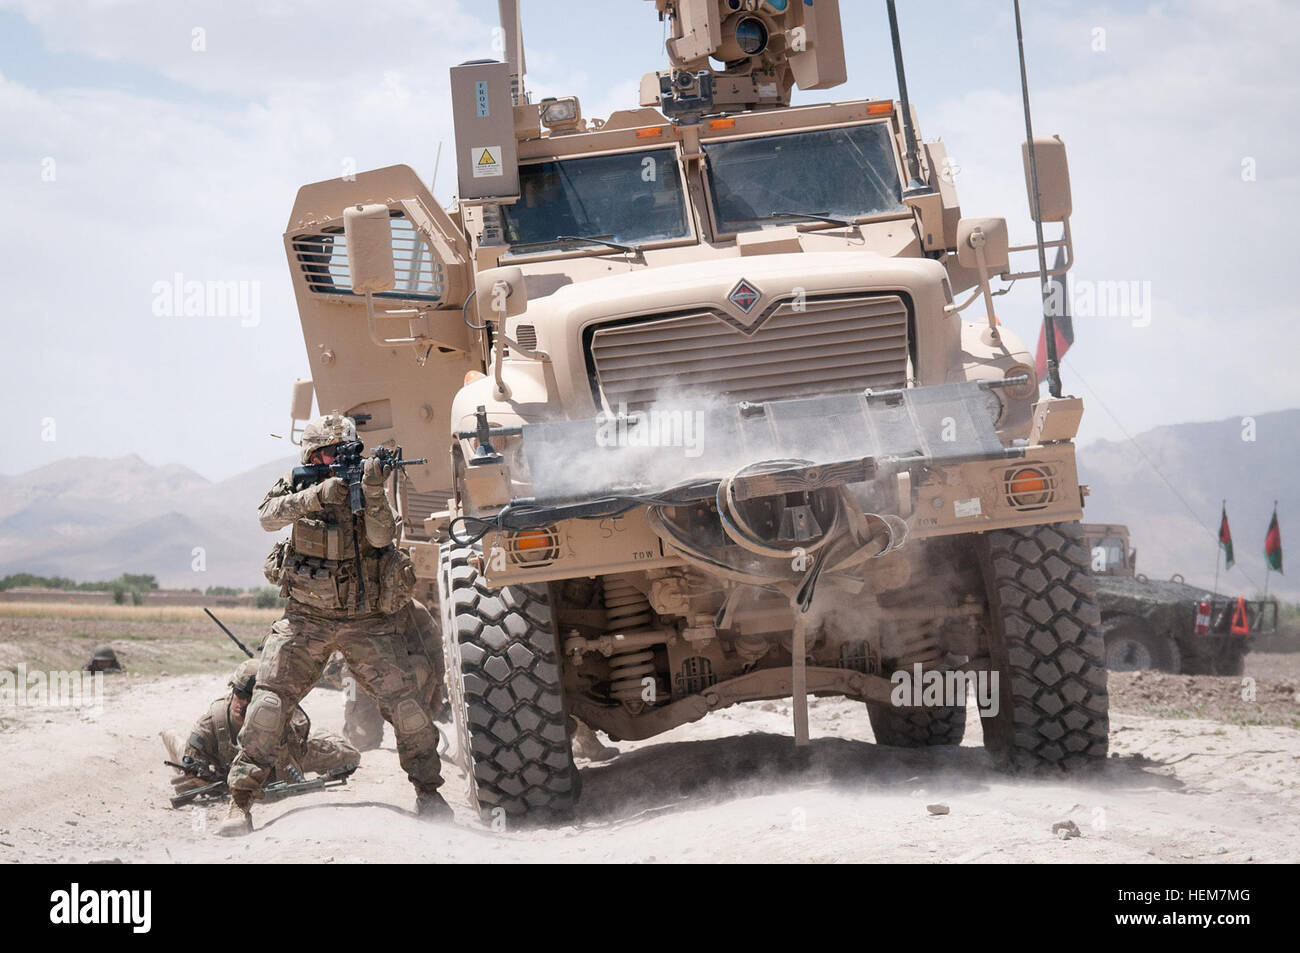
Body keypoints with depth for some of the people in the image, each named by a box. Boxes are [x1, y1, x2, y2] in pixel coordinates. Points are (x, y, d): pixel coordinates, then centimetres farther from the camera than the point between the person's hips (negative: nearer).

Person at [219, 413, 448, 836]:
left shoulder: (364, 482, 0)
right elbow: (268, 517, -21)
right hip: (307, 619, 0)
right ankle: (240, 801, -3)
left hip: (368, 622, 0)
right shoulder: (297, 487, 0)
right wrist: (318, 495, -33)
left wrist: (373, 494, -32)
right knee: (267, 704, -11)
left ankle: (428, 791, 12)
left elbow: (381, 537, -15)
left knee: (406, 705, -7)